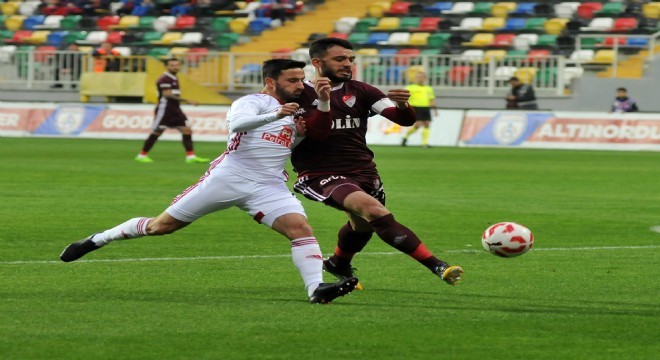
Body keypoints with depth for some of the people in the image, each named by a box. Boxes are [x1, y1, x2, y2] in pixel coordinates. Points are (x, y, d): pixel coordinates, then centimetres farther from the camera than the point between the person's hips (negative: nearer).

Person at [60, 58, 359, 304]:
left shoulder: (297, 112, 20)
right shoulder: (253, 102, -1)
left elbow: (320, 132, 3)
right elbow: (239, 123, -22)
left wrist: (323, 102, -12)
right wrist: (275, 115, -36)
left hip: (269, 187, 5)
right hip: (229, 177, -5)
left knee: (300, 227, -20)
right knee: (163, 225, 0)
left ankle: (317, 289, -29)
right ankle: (97, 240, 15)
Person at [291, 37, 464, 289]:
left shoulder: (360, 91, 6)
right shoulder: (299, 93, -5)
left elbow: (404, 119, -2)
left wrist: (401, 105, -27)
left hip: (363, 172, 7)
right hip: (322, 175, -6)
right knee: (374, 210, -27)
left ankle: (338, 265, 56)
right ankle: (436, 266, -34)